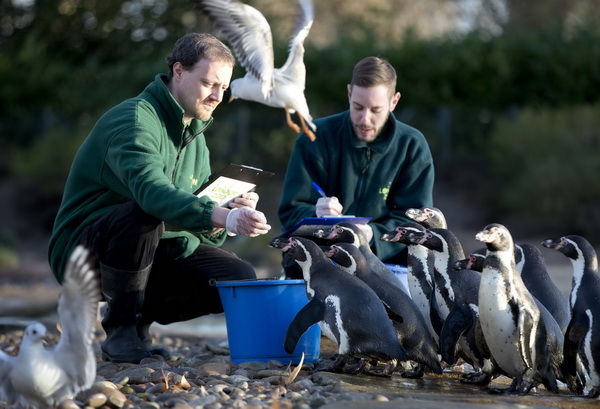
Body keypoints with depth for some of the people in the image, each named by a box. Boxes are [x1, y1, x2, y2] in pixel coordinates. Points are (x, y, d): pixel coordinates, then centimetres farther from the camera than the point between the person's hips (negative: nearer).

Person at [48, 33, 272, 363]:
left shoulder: (195, 138, 11)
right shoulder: (134, 120, -17)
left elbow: (208, 233, 7)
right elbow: (150, 190, -39)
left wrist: (234, 211, -16)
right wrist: (222, 216, -51)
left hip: (153, 252, 8)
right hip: (82, 250, -8)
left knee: (240, 279, -10)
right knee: (145, 212, -38)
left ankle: (139, 316, 6)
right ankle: (120, 330, -20)